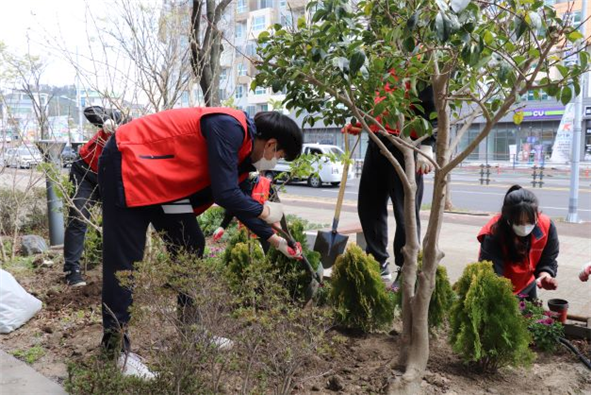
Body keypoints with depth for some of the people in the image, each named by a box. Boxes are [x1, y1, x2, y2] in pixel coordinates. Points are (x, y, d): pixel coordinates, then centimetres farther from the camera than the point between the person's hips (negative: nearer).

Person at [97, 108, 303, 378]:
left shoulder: (242, 151, 6)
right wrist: (264, 211, -9)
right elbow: (225, 195, -28)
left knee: (190, 246, 8)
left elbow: (237, 199, 18)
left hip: (159, 179, 10)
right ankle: (115, 347, 2)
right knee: (124, 261, -8)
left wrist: (273, 239, 23)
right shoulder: (230, 127, -24)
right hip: (127, 166, -10)